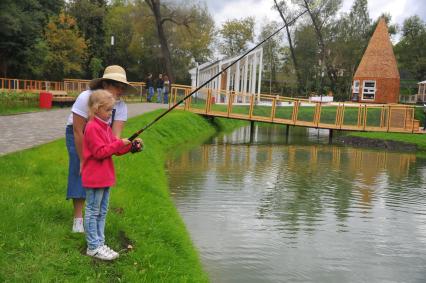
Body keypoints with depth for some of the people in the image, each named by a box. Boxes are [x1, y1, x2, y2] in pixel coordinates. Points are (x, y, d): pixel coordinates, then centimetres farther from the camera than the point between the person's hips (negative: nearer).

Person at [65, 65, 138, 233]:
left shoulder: (121, 106, -20)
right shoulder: (86, 98, -30)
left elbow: (116, 135, -29)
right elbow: (78, 131, -27)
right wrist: (83, 160, -24)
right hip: (76, 135, -3)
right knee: (80, 172, -12)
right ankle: (78, 219, -4)